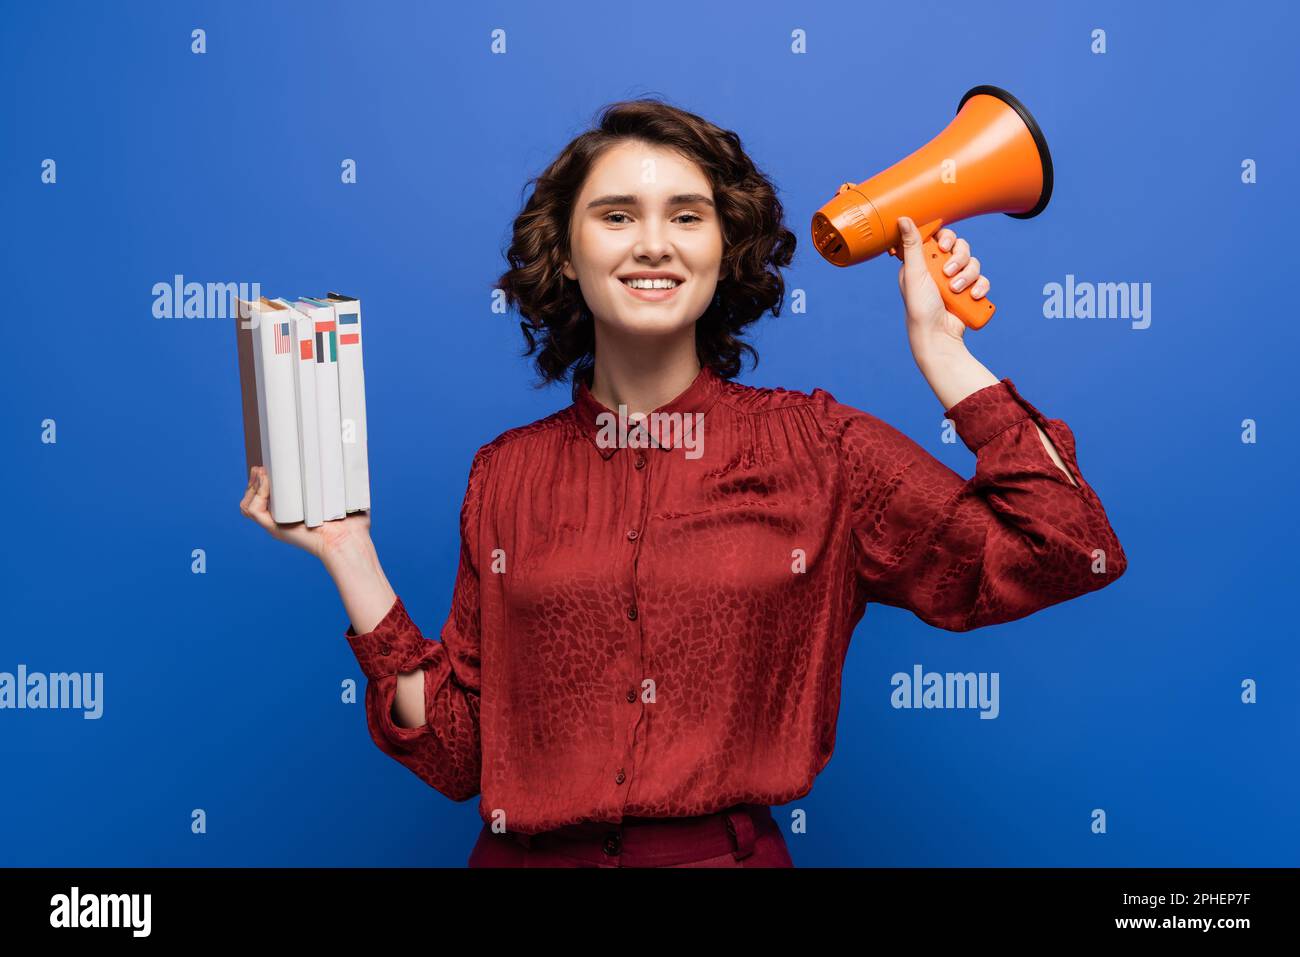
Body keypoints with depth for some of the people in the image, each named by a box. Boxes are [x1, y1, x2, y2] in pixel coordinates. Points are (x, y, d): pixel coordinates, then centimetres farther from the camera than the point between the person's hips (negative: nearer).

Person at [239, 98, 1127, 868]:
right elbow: (458, 750, 4)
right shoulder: (506, 475, 3)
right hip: (532, 854, 2)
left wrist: (938, 346, -5)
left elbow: (1067, 553, -8)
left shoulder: (816, 444, -1)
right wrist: (349, 554, -2)